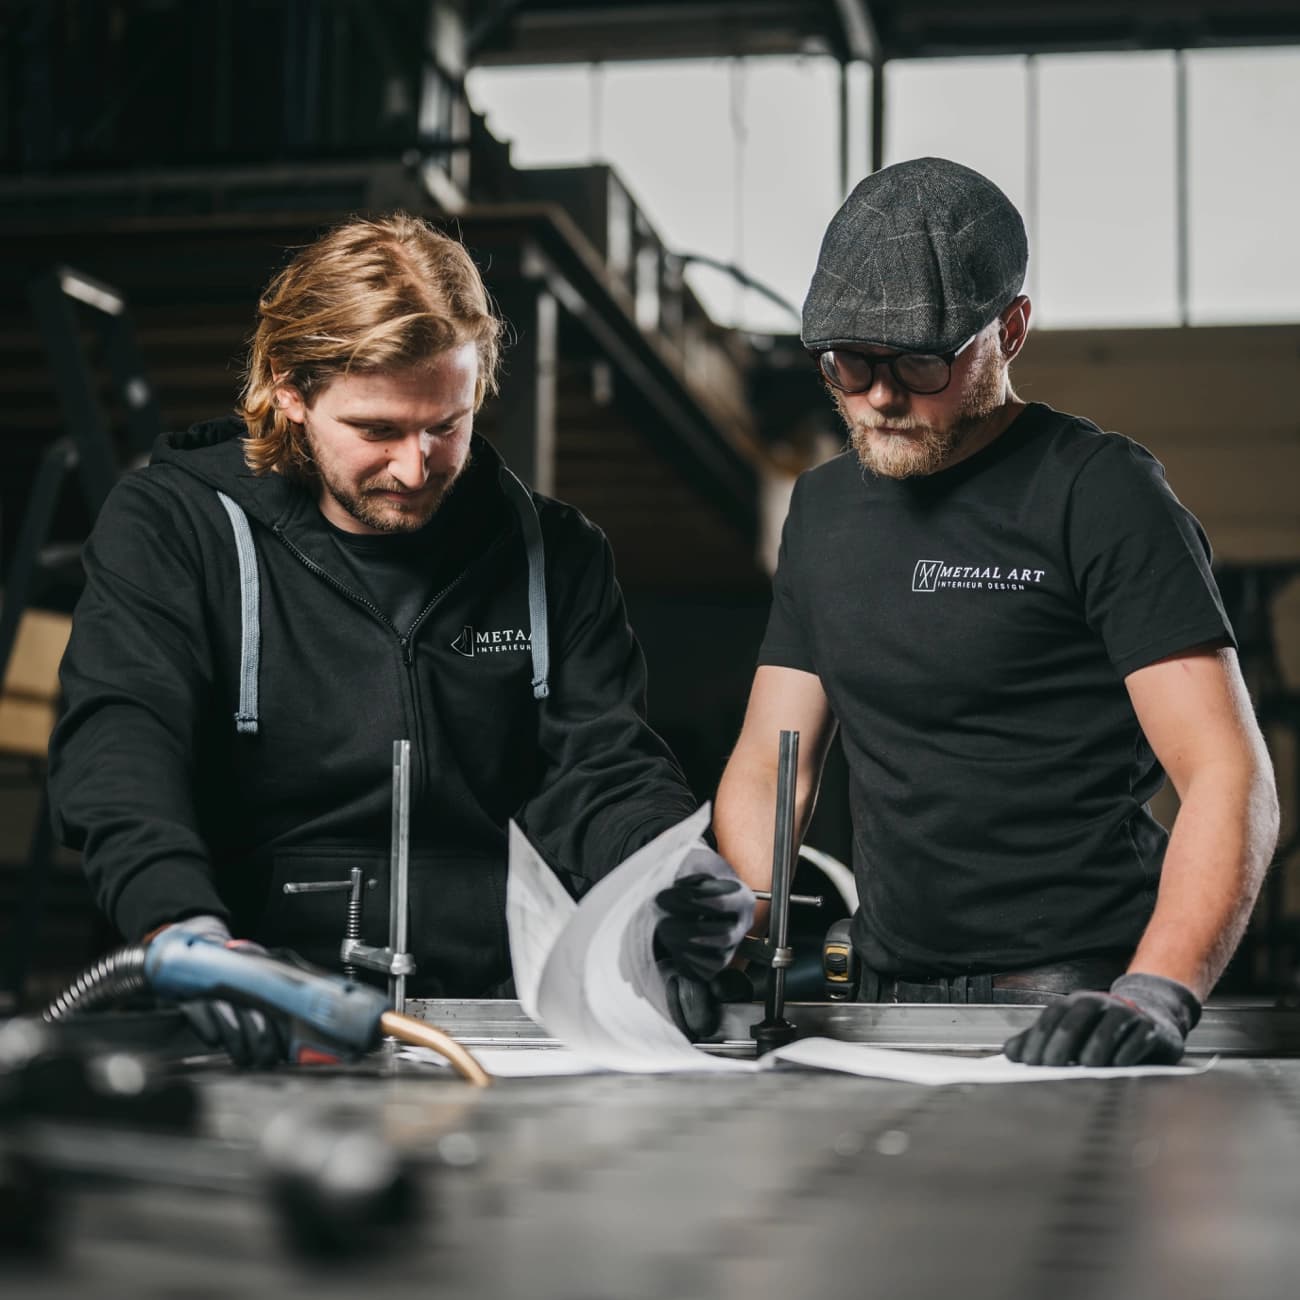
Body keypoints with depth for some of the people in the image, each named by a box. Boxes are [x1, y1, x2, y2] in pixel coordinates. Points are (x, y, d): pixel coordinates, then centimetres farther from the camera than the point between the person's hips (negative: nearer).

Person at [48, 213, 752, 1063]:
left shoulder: (555, 553, 11)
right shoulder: (171, 529, 1)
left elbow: (604, 773, 6)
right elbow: (121, 748, -14)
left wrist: (679, 876, -20)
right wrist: (184, 928, -36)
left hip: (518, 1015, 3)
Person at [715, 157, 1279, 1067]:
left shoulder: (1101, 492, -4)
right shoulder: (824, 507, 16)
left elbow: (1229, 779, -12)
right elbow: (766, 770, 16)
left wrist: (1154, 998, -27)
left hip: (1068, 1000, -5)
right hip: (887, 1007, 6)